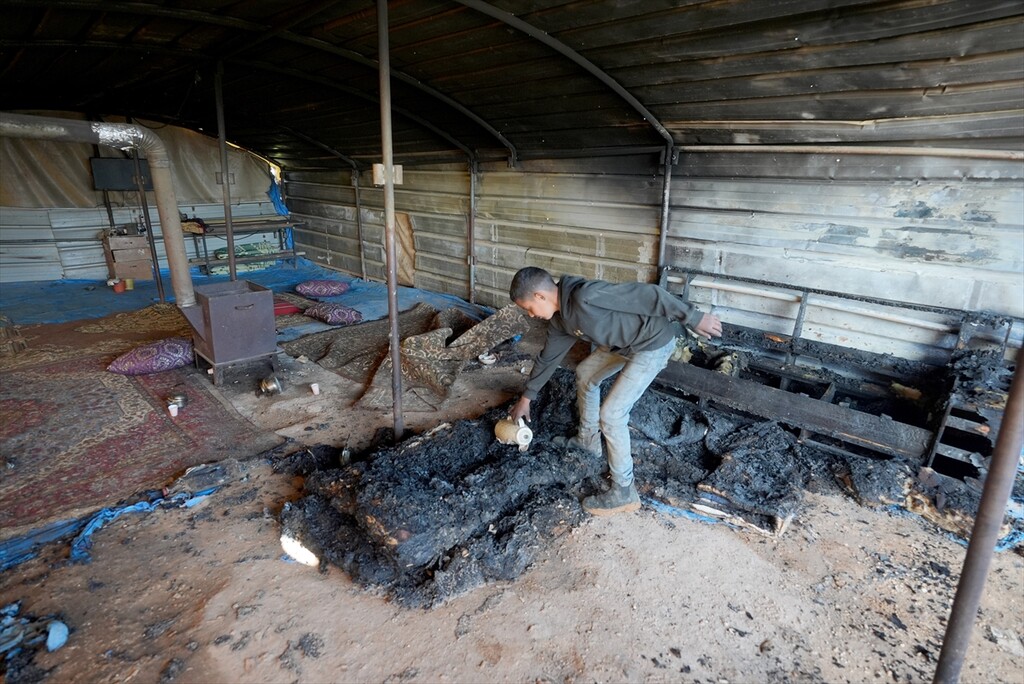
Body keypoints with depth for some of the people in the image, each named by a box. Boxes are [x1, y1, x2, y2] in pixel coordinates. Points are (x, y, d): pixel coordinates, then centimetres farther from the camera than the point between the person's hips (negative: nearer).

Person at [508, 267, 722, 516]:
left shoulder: (585, 296, -30)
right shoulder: (560, 318, 1)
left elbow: (645, 294, -27)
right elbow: (548, 357, 14)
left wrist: (693, 318, -22)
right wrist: (527, 397, 22)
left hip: (653, 343, -9)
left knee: (611, 414, -10)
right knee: (585, 374, 22)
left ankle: (624, 492, 5)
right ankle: (588, 439, 42)